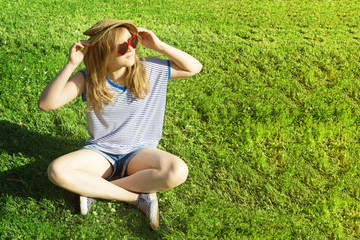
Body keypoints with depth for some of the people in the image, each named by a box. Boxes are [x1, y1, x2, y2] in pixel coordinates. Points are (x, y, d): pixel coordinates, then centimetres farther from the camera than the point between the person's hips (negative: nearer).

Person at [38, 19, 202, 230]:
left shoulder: (151, 70, -7)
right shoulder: (88, 79, -9)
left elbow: (195, 68, -1)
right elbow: (46, 104, -17)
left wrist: (159, 46, -12)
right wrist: (71, 65, -25)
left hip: (140, 151, 0)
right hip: (100, 151, 0)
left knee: (178, 171, -33)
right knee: (57, 170, -31)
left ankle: (94, 189, -19)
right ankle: (138, 196, -21)